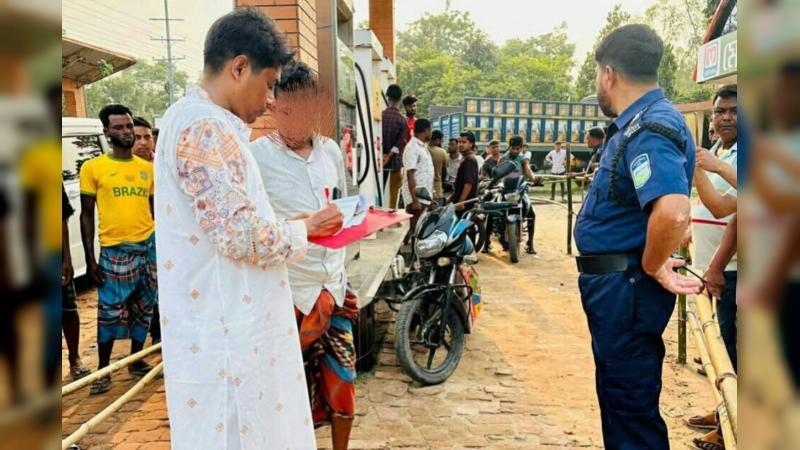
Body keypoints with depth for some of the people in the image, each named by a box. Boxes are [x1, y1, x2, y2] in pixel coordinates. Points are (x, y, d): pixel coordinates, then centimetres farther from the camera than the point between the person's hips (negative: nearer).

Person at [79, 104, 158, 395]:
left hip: (149, 245, 4)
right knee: (109, 311, 0)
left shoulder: (147, 168, 8)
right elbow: (87, 215, -1)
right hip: (114, 250, -4)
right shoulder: (93, 168, -2)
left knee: (143, 308, 11)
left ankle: (136, 361, 26)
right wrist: (90, 259, -6)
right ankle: (103, 370, 15)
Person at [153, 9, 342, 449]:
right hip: (226, 333, -10)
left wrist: (294, 225, 10)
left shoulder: (195, 121, 15)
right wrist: (303, 229, -7)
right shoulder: (204, 127, -19)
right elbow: (242, 237, -24)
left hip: (229, 325, 10)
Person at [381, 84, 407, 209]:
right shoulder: (402, 120, -9)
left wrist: (382, 155, -1)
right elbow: (400, 143, -14)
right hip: (395, 160, -2)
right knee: (394, 191, 6)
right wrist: (389, 156, -12)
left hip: (380, 159, 2)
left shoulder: (380, 116, -4)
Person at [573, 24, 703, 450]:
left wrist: (651, 267, -22)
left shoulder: (649, 128, -21)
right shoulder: (639, 122, 11)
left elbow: (672, 213, -38)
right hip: (616, 284, 10)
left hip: (624, 287, -10)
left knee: (631, 405, 3)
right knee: (618, 396, 23)